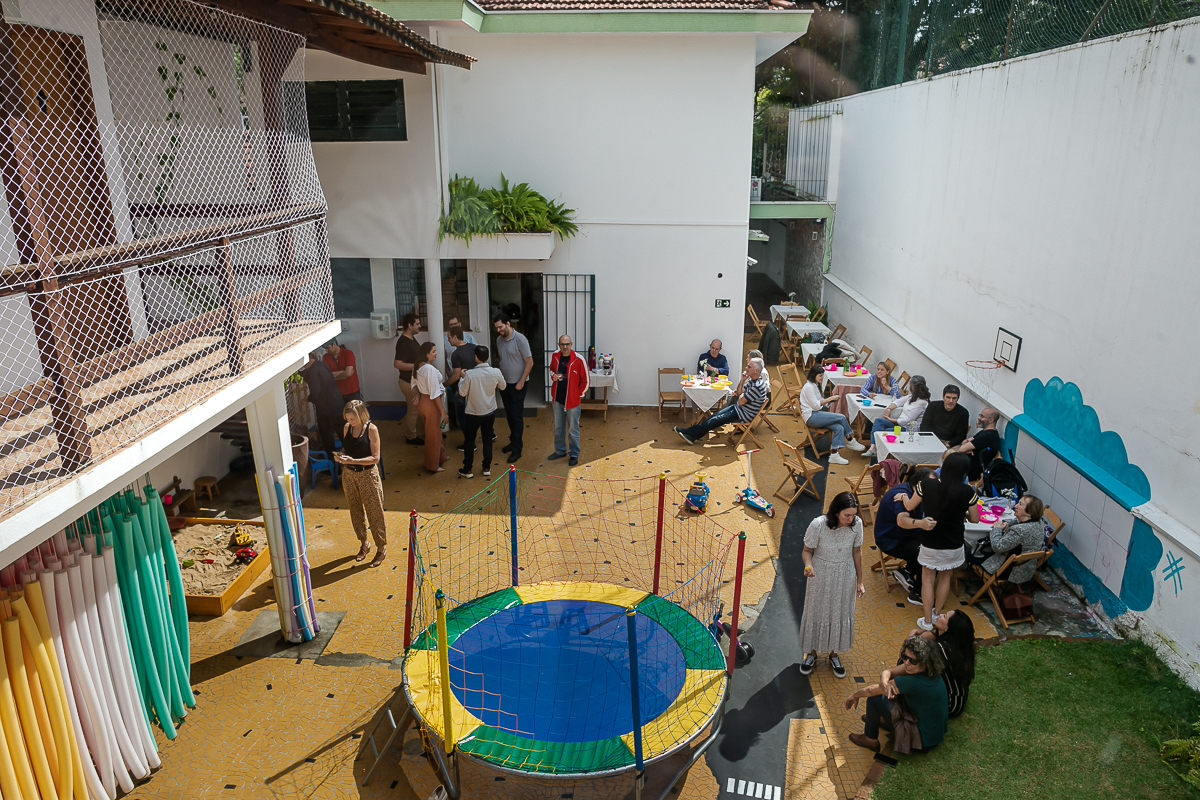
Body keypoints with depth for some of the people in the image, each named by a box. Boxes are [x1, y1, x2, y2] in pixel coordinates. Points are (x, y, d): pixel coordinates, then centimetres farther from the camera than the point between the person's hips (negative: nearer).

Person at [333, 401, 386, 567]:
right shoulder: (347, 427, -1)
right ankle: (364, 544, 35)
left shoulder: (371, 429, -16)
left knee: (374, 512, 3)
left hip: (367, 474, -5)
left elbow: (375, 458, -17)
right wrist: (340, 456, -10)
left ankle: (381, 548, 17)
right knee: (355, 511, 16)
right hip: (349, 474, 5)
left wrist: (352, 460, -26)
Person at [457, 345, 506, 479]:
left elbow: (462, 393, -11)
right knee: (487, 439, 17)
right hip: (490, 412, 3)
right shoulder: (496, 372, -13)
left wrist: (462, 378, 2)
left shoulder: (470, 374, -23)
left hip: (473, 413, -3)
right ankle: (486, 468, 26)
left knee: (469, 440, 13)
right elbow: (502, 387, 5)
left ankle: (467, 470, 20)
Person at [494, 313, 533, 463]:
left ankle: (517, 449, 4)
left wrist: (521, 382, -15)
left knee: (517, 416, -1)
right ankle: (513, 441, 31)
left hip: (518, 385, -6)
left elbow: (529, 362, -14)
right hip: (504, 383, 7)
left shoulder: (520, 339, -16)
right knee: (509, 415, 16)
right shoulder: (499, 340, 4)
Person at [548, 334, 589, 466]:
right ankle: (560, 450, 36)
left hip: (572, 400, -5)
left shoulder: (578, 360, -16)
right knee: (558, 427, 18)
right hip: (558, 399, 5)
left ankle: (574, 455, 20)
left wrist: (579, 395, -4)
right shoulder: (555, 356, -2)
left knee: (573, 430, 5)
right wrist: (553, 376, -4)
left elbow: (585, 381, -7)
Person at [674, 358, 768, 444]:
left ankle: (691, 433, 1)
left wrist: (742, 394, -4)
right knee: (716, 415, 2)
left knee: (717, 419, -8)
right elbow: (740, 393, 11)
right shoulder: (751, 379, 4)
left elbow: (741, 402, -25)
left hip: (745, 414, -9)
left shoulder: (758, 386, -27)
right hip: (737, 407, 9)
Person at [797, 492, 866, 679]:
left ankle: (834, 655, 42)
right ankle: (812, 654, 39)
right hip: (821, 574, -2)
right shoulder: (818, 525, -28)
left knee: (840, 614, 18)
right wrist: (808, 565, -34)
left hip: (845, 576, 2)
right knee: (816, 612, 16)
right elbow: (807, 550, -12)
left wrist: (859, 581, 5)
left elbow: (857, 552, -3)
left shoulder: (857, 524, -18)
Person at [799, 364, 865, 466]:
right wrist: (829, 399, -14)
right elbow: (815, 405, -16)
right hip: (811, 417, -10)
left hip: (817, 414, 10)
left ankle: (834, 455, -17)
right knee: (842, 417, -17)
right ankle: (850, 441, 0)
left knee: (839, 428, -15)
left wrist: (830, 400, 2)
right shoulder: (808, 387, -12)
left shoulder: (815, 385, 19)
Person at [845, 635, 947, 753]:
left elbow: (872, 690, -18)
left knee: (874, 699, -8)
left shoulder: (914, 682, -33)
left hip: (923, 743, -8)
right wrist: (884, 683, -25)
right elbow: (887, 672, -2)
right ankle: (884, 720, 38)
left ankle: (870, 740, 16)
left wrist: (855, 695, 0)